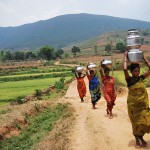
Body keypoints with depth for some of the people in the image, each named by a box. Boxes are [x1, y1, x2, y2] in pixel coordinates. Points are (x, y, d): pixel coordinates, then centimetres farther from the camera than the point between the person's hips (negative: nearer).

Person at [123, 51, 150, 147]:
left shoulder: (141, 78, 0)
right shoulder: (129, 80, -11)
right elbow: (125, 69, -28)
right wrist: (125, 58, -17)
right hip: (133, 105, -3)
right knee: (136, 123, 10)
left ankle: (141, 137, 33)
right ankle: (137, 139, 32)